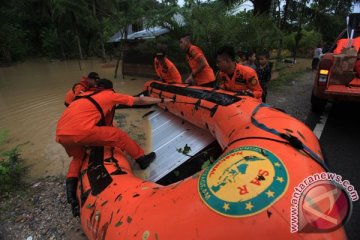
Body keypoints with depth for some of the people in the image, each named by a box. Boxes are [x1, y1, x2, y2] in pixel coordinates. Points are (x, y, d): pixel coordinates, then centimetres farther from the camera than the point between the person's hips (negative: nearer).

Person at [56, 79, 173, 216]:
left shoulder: (86, 94, 28)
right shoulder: (111, 95, 13)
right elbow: (140, 101, 17)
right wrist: (162, 100, 28)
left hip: (61, 133, 7)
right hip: (80, 131, -7)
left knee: (78, 157, 31)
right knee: (119, 136, 9)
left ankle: (72, 198, 19)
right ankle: (142, 159, 24)